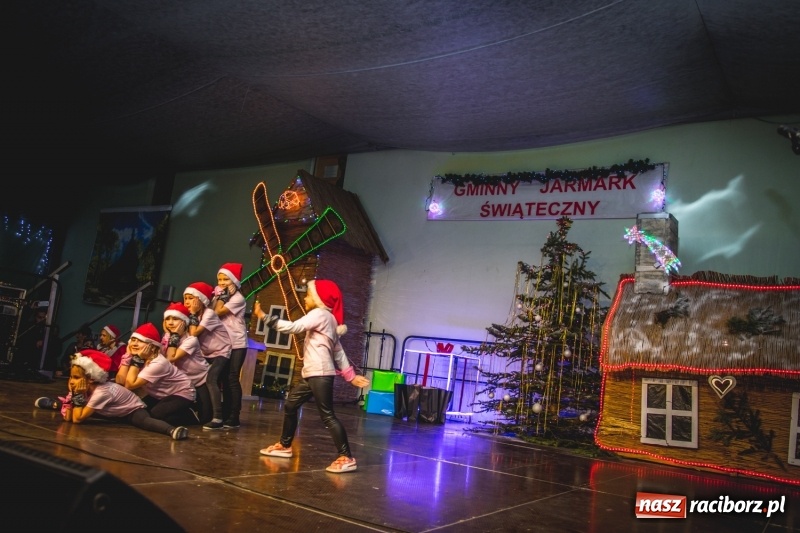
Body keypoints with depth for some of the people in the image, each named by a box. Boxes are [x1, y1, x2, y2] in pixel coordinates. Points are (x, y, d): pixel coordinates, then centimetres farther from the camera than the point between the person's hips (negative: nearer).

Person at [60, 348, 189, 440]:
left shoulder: (101, 392, -31)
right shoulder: (86, 389, -8)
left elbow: (77, 419, -32)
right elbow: (68, 418, -6)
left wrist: (78, 397, -32)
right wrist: (73, 396, -17)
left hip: (134, 410, -10)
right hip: (117, 414, 10)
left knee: (145, 421, -43)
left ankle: (171, 430, -67)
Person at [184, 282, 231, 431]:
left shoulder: (209, 313, -17)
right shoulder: (195, 315, 6)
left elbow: (194, 334, -26)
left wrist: (193, 314, -19)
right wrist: (193, 314, -9)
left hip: (222, 352, -9)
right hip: (207, 354, 9)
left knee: (211, 379, -26)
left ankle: (218, 418, -29)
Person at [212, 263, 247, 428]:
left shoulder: (237, 298, -10)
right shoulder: (221, 296, 15)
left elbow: (217, 313, -17)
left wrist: (221, 298, -8)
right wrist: (219, 297, -2)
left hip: (237, 344, -8)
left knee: (232, 379, -10)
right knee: (225, 379, 9)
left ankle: (234, 418, -8)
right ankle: (225, 415, 16)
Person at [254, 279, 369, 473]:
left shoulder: (320, 314, -7)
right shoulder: (327, 319, 23)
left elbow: (294, 327, -19)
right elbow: (338, 350, 22)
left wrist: (264, 317, -16)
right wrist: (350, 374, 21)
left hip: (320, 374, -10)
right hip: (311, 374, 10)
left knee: (327, 416, -11)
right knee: (290, 406, 17)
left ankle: (347, 458, -9)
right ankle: (284, 446, 32)